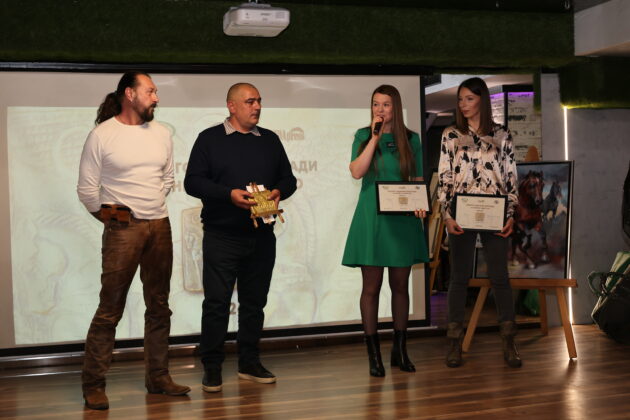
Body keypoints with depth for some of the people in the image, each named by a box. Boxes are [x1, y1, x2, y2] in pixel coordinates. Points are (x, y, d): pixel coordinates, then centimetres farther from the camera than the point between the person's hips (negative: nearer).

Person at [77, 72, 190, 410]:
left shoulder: (161, 134, 10)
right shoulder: (101, 135, -5)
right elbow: (87, 188, -3)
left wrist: (153, 206, 11)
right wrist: (108, 216, 3)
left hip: (160, 226, 5)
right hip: (122, 228, -5)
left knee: (159, 306, 10)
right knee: (110, 309, -4)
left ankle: (158, 377, 21)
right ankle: (93, 385, 7)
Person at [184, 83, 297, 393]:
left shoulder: (270, 140, 14)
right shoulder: (209, 139, 1)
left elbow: (288, 179, 16)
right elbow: (192, 181, -6)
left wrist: (279, 192, -7)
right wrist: (229, 194, -19)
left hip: (262, 237, 4)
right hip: (221, 236, -4)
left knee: (254, 301, 11)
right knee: (216, 302, -2)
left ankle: (249, 363, 22)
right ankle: (212, 368, 8)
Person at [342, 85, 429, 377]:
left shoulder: (411, 139, 7)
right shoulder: (363, 136, 3)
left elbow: (418, 180, 9)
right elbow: (357, 172, -12)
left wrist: (420, 204, -9)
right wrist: (375, 137, -12)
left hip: (403, 219, 2)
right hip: (372, 218, -2)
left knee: (400, 286, 8)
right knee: (371, 287, 0)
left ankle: (400, 350, 20)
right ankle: (374, 355, 8)